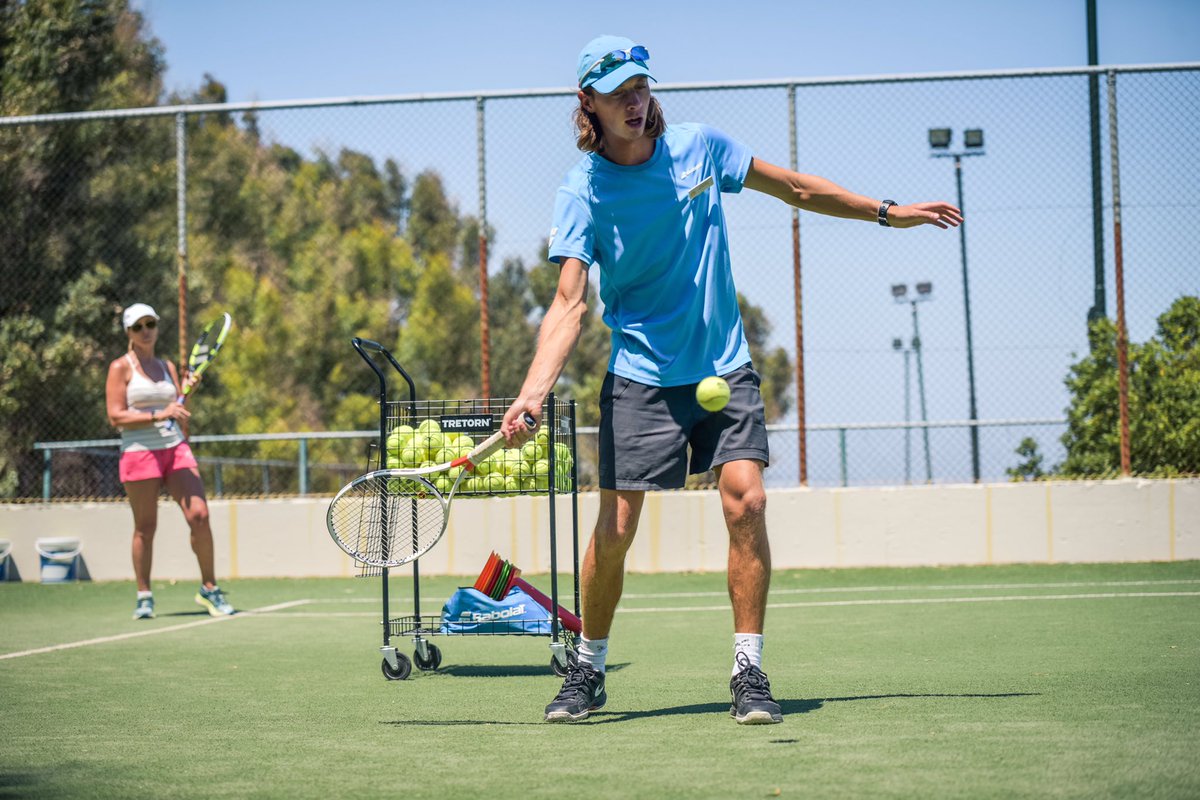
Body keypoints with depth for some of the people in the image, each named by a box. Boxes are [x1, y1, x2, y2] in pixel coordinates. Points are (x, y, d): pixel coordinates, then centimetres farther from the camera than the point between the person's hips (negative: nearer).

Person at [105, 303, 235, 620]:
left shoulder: (167, 366, 15)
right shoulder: (121, 367, -1)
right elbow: (116, 417, -9)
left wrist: (188, 391, -3)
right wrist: (158, 415, -18)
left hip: (176, 449, 4)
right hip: (139, 451, -4)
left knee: (199, 515, -7)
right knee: (145, 526, 0)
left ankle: (209, 589, 4)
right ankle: (144, 597, 12)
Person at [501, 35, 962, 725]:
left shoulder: (700, 147, 0)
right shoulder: (582, 192, -9)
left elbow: (795, 187, 14)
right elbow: (570, 304, -16)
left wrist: (888, 213, 17)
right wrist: (534, 391, -31)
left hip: (725, 369, 2)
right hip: (640, 378, -2)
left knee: (746, 500, -15)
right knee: (615, 530, -5)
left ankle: (750, 672, -6)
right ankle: (588, 673, 16)